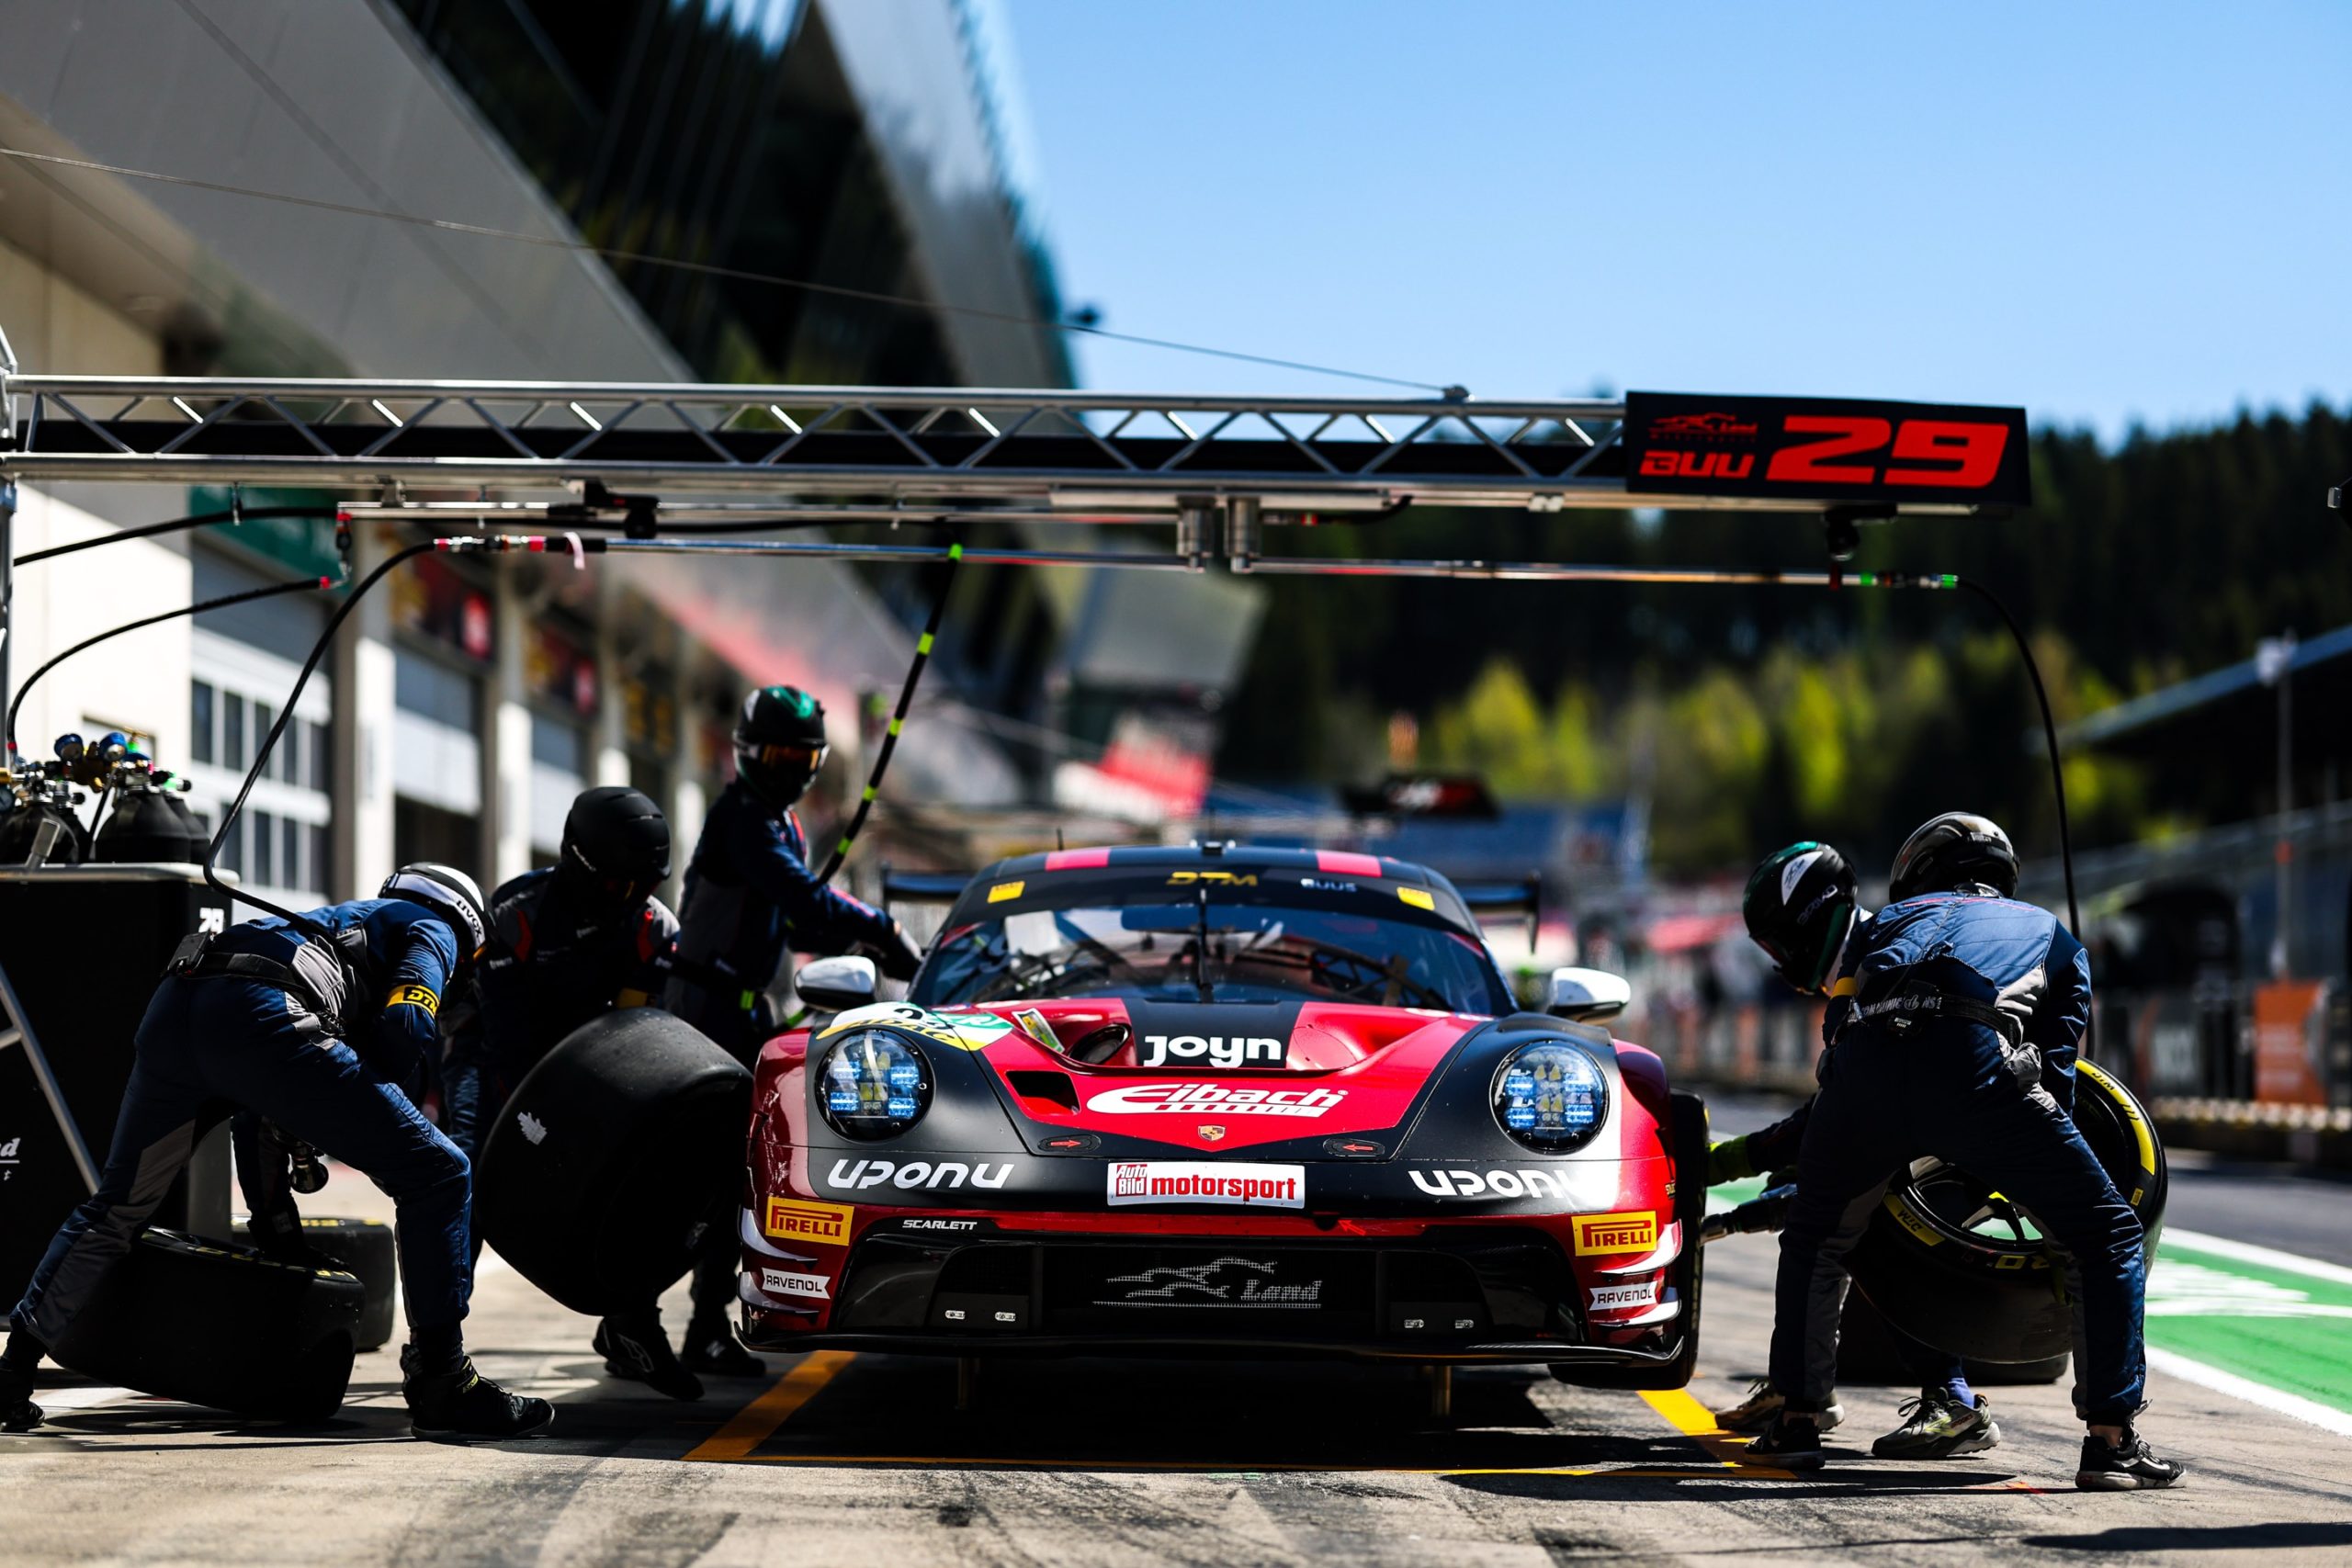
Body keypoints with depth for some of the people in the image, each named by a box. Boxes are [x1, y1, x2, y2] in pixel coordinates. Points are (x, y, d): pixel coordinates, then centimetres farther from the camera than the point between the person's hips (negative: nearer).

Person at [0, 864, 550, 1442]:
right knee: (437, 1176, 0)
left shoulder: (346, 918, 44)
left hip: (171, 1005, 7)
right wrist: (359, 1106, 16)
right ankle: (441, 1387, -5)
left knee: (116, 1206, 25)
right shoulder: (434, 930, 23)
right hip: (263, 1019, -7)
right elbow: (405, 1025, 2)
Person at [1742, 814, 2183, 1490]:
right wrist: (1994, 1174, 39)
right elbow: (2056, 1071, 29)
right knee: (2108, 1240, 14)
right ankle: (2111, 1440, 5)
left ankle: (1797, 1422, 27)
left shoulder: (1886, 922, 40)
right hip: (1978, 1062, -2)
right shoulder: (2051, 934, 37)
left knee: (1813, 1238, 30)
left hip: (1866, 1067, 2)